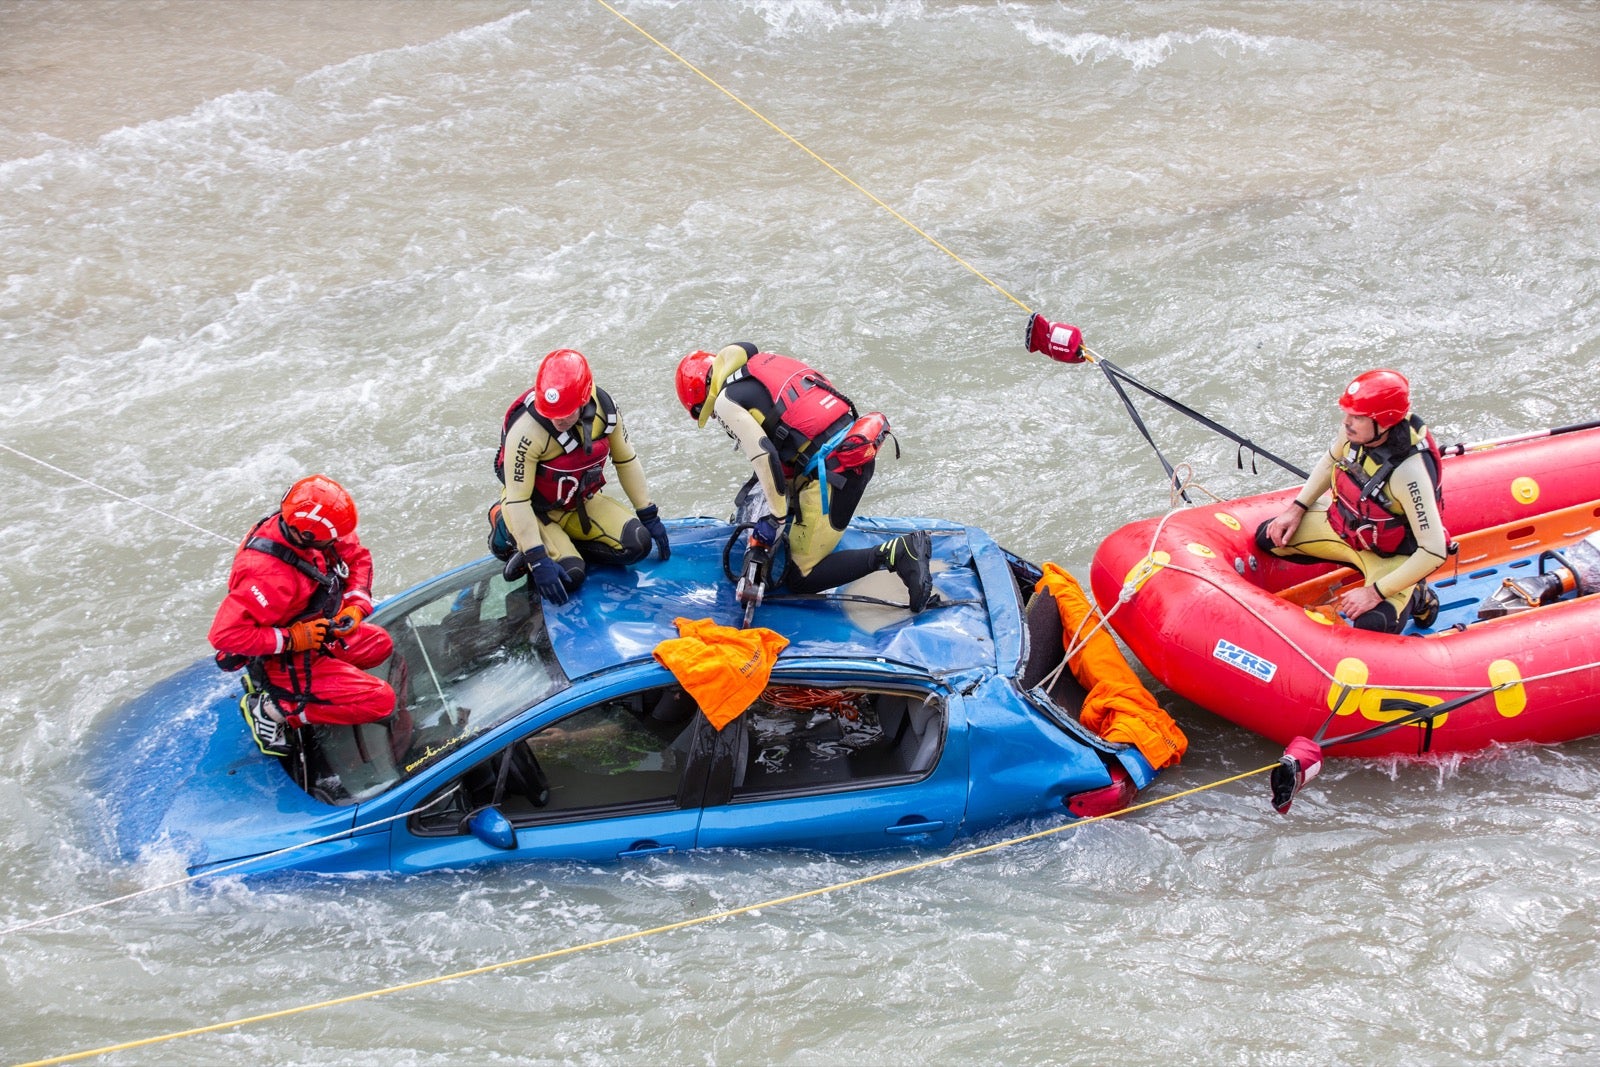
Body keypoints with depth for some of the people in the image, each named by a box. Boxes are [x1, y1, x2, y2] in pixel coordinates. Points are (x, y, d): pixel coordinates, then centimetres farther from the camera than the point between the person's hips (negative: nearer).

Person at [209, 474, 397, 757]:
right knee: (380, 700, -12)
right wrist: (292, 639, -30)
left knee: (380, 645, 23)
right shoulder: (269, 576, -38)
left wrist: (356, 605, -10)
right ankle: (278, 708, -4)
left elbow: (357, 555, 3)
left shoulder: (297, 527, -13)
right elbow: (225, 634, -37)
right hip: (286, 661, -9)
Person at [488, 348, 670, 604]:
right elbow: (517, 500, -28)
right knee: (569, 576, -24)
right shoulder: (527, 430, -34)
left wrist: (649, 516, 1)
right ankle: (507, 530, 1)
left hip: (579, 503, 5)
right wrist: (537, 560, -30)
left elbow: (626, 460, -1)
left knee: (637, 544, -13)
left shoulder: (604, 409, -19)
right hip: (533, 509, -5)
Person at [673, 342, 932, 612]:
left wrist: (775, 518, -6)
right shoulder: (766, 360, 22)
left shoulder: (726, 400, -3)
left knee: (800, 578, -3)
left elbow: (764, 456, -14)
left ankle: (894, 553, -16)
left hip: (833, 468, -9)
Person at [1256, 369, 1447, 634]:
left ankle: (1414, 597, 6)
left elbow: (1434, 552, -33)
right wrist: (1297, 508, 0)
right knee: (1267, 538, 2)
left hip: (1391, 555, -7)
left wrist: (1376, 592, -30)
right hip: (1344, 523, 7)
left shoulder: (1409, 471, -38)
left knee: (1373, 626, -28)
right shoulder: (1354, 430, -19)